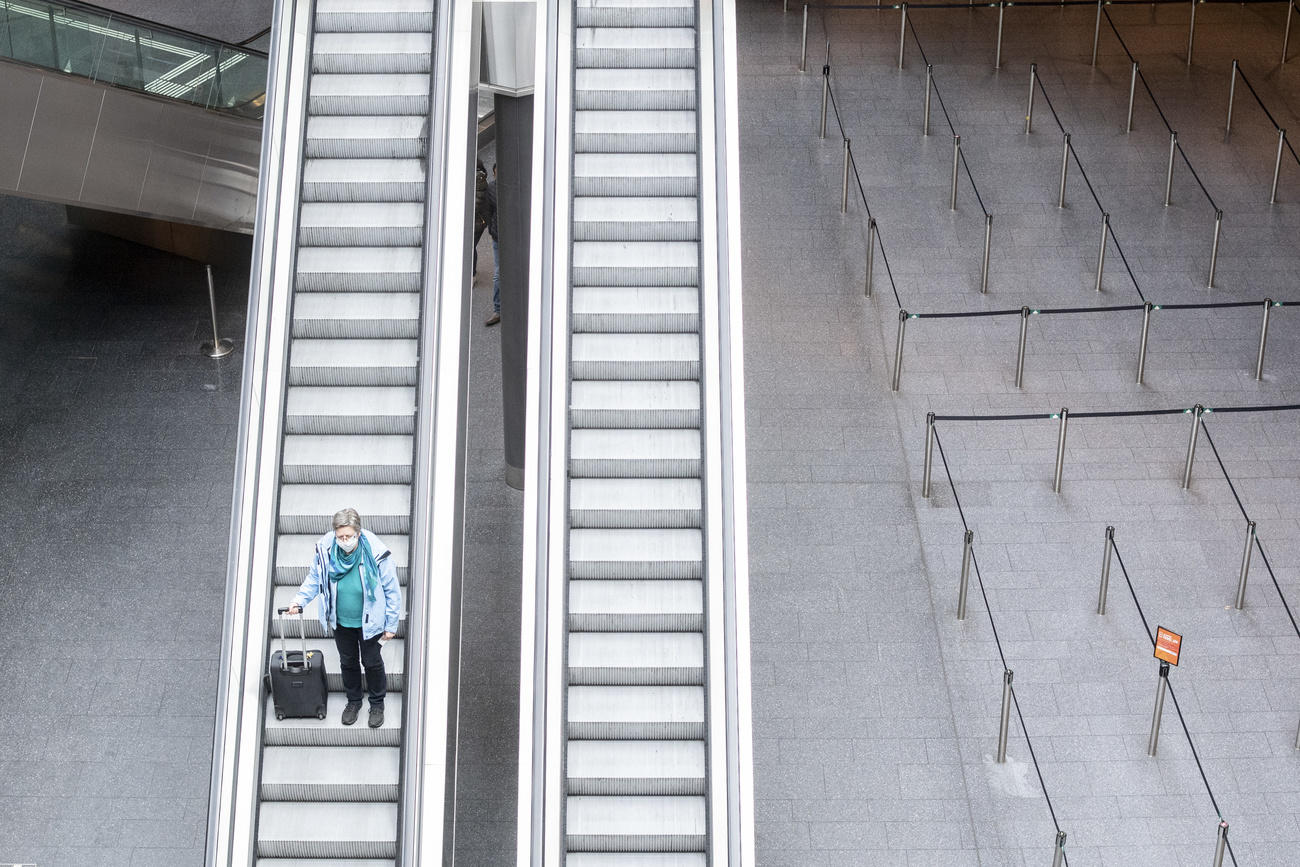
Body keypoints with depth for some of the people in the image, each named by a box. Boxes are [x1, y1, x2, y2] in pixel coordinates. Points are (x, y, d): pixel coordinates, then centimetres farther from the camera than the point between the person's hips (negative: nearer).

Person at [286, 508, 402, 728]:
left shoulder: (376, 554, -27)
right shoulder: (325, 550, -19)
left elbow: (392, 591, -15)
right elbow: (314, 579, 2)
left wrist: (391, 625, -10)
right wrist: (299, 601, -12)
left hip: (368, 622, -3)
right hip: (340, 621, 3)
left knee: (372, 662, 15)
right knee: (348, 661, 20)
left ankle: (377, 703, 37)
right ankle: (353, 700, 43)